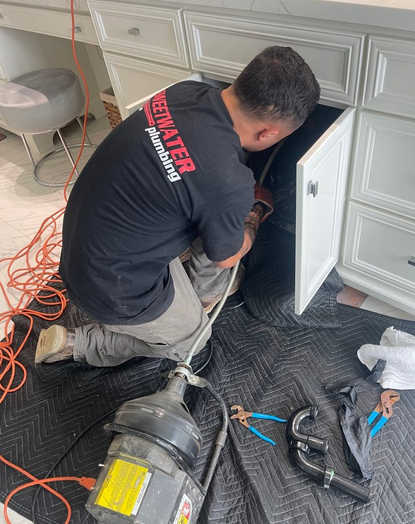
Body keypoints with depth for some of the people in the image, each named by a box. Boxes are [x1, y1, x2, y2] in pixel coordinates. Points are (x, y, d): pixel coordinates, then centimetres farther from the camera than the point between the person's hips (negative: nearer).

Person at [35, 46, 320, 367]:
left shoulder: (188, 90, -10)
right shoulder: (228, 184, -33)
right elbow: (226, 255, -10)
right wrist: (257, 213, 7)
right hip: (112, 286, -7)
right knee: (188, 339, 21)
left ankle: (206, 291, 34)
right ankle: (74, 343, 20)